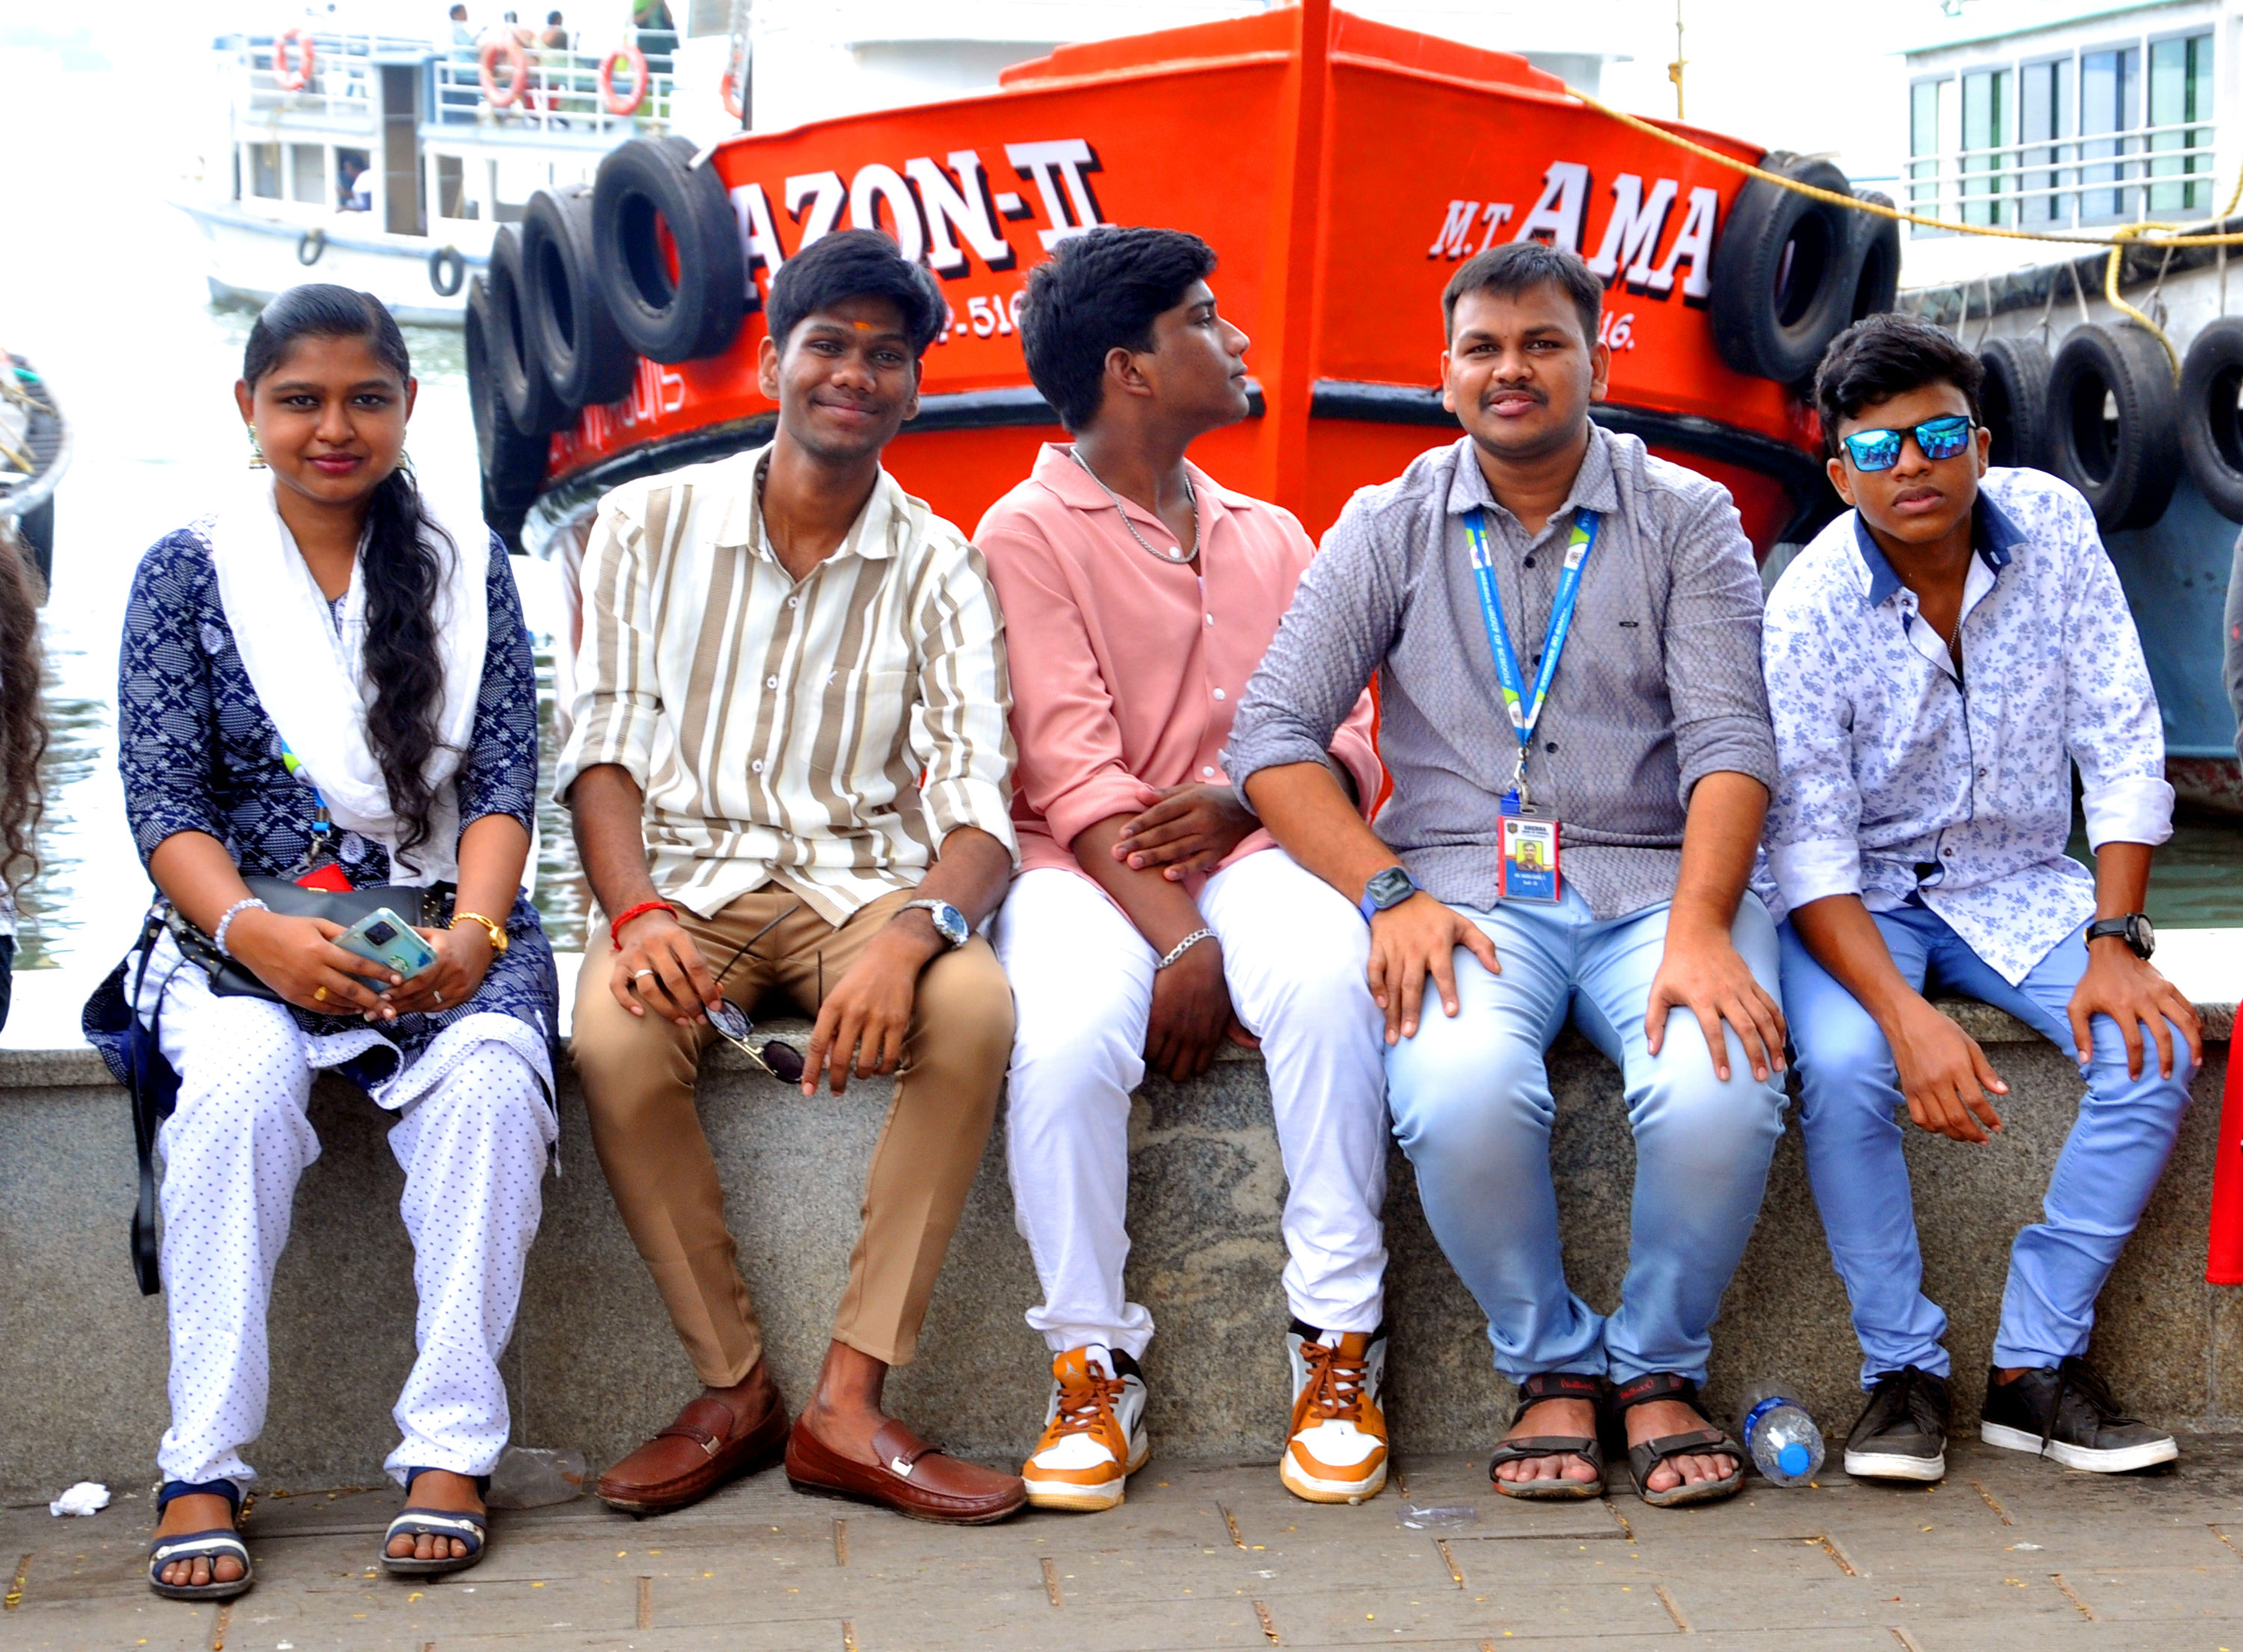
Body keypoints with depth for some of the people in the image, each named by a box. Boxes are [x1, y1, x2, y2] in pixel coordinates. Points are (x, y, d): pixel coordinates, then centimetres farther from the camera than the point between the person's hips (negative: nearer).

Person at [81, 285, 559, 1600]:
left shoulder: (469, 570, 11)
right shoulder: (189, 573, 6)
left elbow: (506, 786, 4)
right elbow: (164, 803, -1)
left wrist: (471, 932, -16)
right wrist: (255, 933, -20)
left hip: (446, 927, 1)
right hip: (249, 930, -1)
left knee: (489, 1073, -32)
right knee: (241, 1076, -34)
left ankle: (452, 1451, -26)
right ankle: (203, 1466, -27)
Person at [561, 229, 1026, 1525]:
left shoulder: (940, 569, 3)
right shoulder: (651, 526, 5)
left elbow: (979, 805, -7)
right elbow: (604, 747, 0)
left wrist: (912, 934, -30)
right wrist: (636, 913, -20)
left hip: (861, 879, 0)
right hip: (689, 874, 0)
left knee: (975, 1008, -32)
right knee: (615, 1038, -33)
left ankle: (849, 1404, -26)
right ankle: (734, 1387, -13)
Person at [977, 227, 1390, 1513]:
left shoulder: (1270, 536, 20)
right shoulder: (1030, 534, 3)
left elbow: (1348, 743, 13)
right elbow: (1076, 776, -8)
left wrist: (1238, 799, -10)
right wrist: (1181, 943, -19)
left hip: (1251, 851, 3)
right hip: (1085, 871, -3)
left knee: (1327, 979, -33)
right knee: (1064, 1037, -36)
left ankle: (1340, 1349, -22)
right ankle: (1096, 1376, -18)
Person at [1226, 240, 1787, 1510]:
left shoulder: (1688, 519, 8)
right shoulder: (1392, 527, 10)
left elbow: (1729, 738, -3)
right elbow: (1274, 733, 3)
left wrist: (1699, 928, -20)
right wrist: (1389, 894, -13)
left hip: (1653, 880, 0)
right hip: (1467, 884, 0)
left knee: (1719, 1095, -31)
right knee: (1462, 1097, -33)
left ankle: (1659, 1367, -2)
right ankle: (1552, 1365, -4)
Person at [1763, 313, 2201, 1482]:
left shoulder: (2052, 529, -10)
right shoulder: (1809, 610, -18)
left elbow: (2122, 747, -6)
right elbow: (1810, 849, -21)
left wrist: (2115, 941, -17)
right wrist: (1906, 1014, -36)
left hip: (2020, 883, 3)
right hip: (1862, 900, -3)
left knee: (2153, 1047, -23)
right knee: (1843, 1063, -33)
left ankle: (2036, 1364, -12)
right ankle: (1903, 1369, -14)